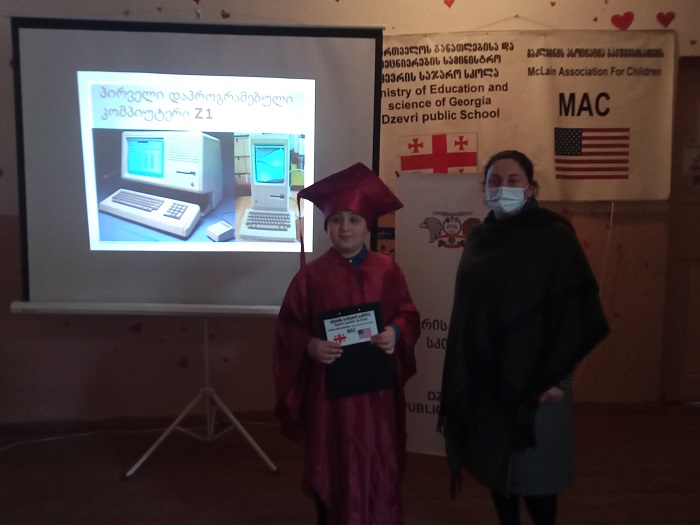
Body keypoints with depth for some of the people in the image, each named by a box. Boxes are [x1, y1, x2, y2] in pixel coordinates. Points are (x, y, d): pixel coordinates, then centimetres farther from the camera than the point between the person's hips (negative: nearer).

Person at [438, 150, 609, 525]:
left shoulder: (554, 236, -8)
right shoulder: (477, 240, 8)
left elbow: (577, 310, -12)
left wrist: (555, 377, -16)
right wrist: (460, 376, 11)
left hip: (533, 379, -5)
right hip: (483, 379, 5)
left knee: (532, 473, 5)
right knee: (496, 467, 13)